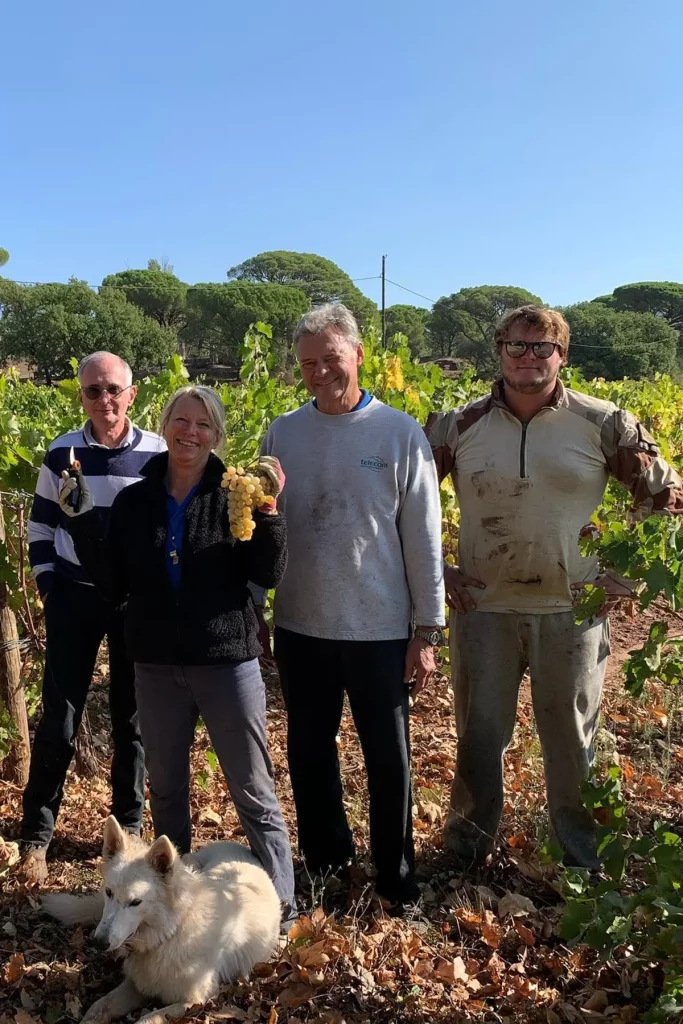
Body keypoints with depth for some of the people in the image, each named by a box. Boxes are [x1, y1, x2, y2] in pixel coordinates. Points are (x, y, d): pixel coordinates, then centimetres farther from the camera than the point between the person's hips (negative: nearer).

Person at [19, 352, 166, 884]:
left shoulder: (159, 454, -3)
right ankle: (36, 835, 19)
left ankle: (130, 826, 27)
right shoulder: (61, 454, -1)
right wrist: (48, 582, 0)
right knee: (60, 718, 3)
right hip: (75, 599, 0)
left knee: (134, 718, 10)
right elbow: (41, 525, 9)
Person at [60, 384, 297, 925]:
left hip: (228, 662, -3)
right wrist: (81, 520, -5)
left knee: (253, 791, 4)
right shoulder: (134, 500, 4)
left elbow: (269, 575, -10)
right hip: (157, 667, 4)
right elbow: (114, 586, 3)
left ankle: (280, 903, 18)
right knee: (166, 788, 18)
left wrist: (269, 510, -23)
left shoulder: (234, 495, -5)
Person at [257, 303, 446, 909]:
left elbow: (423, 541, -4)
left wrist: (427, 631, -5)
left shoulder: (400, 434, -6)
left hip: (381, 631, -3)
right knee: (308, 752, 17)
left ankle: (396, 874, 31)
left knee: (389, 757, 10)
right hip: (300, 629, 3)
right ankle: (324, 859, 39)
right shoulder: (282, 434, 2)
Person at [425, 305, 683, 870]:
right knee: (480, 735, 14)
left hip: (572, 612, 0)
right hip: (484, 609, 1)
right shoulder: (459, 426, -3)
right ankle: (467, 847, 37)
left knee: (574, 738, 15)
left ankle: (586, 859, 38)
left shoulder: (603, 424, -6)